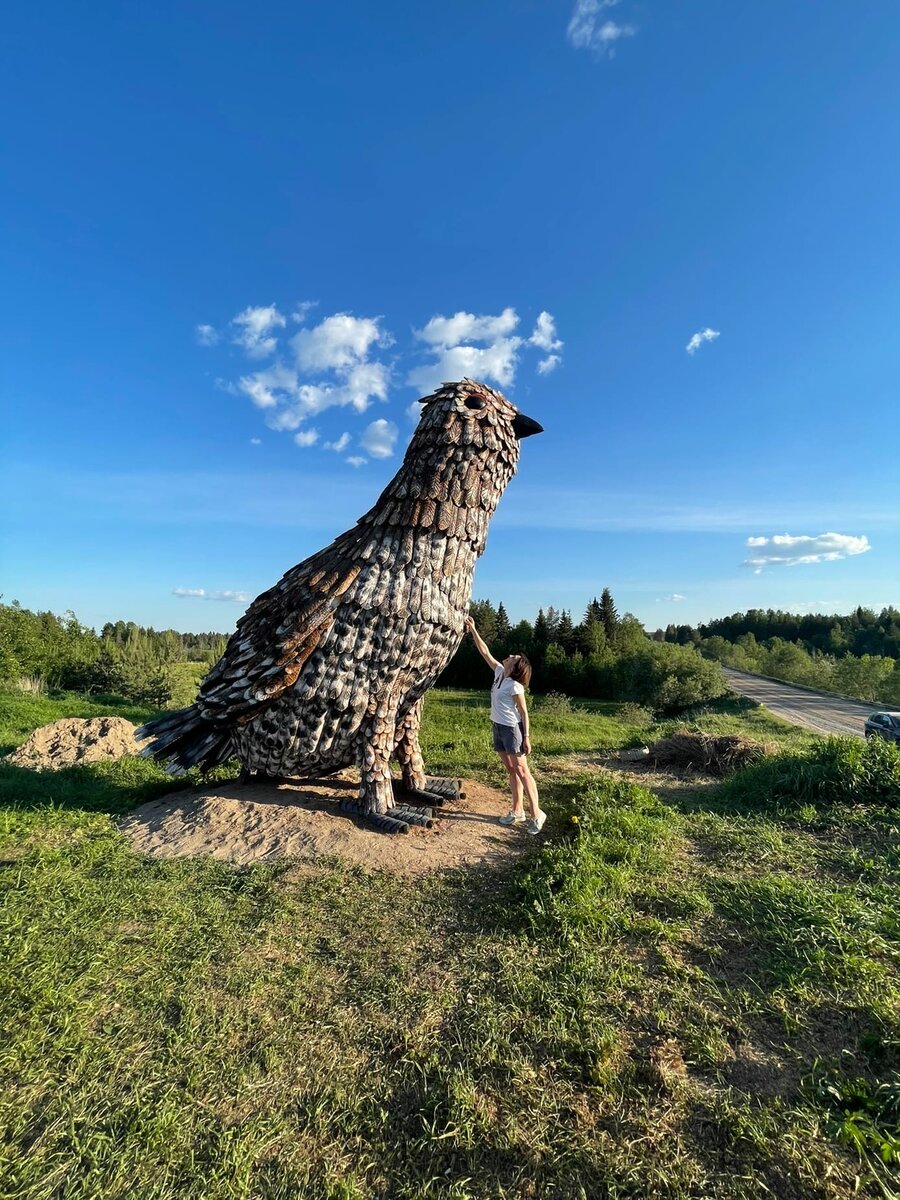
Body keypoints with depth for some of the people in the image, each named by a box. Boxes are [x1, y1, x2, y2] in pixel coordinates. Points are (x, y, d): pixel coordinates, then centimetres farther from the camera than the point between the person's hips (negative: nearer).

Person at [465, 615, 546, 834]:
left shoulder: (515, 685, -16)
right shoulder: (499, 672, 4)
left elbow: (524, 712, -13)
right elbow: (484, 652, 9)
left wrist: (526, 737, -15)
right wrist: (473, 630, 8)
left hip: (512, 729, -8)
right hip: (498, 727, 8)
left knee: (522, 771, -3)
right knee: (511, 771, 13)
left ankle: (536, 814, 5)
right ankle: (517, 811, 22)